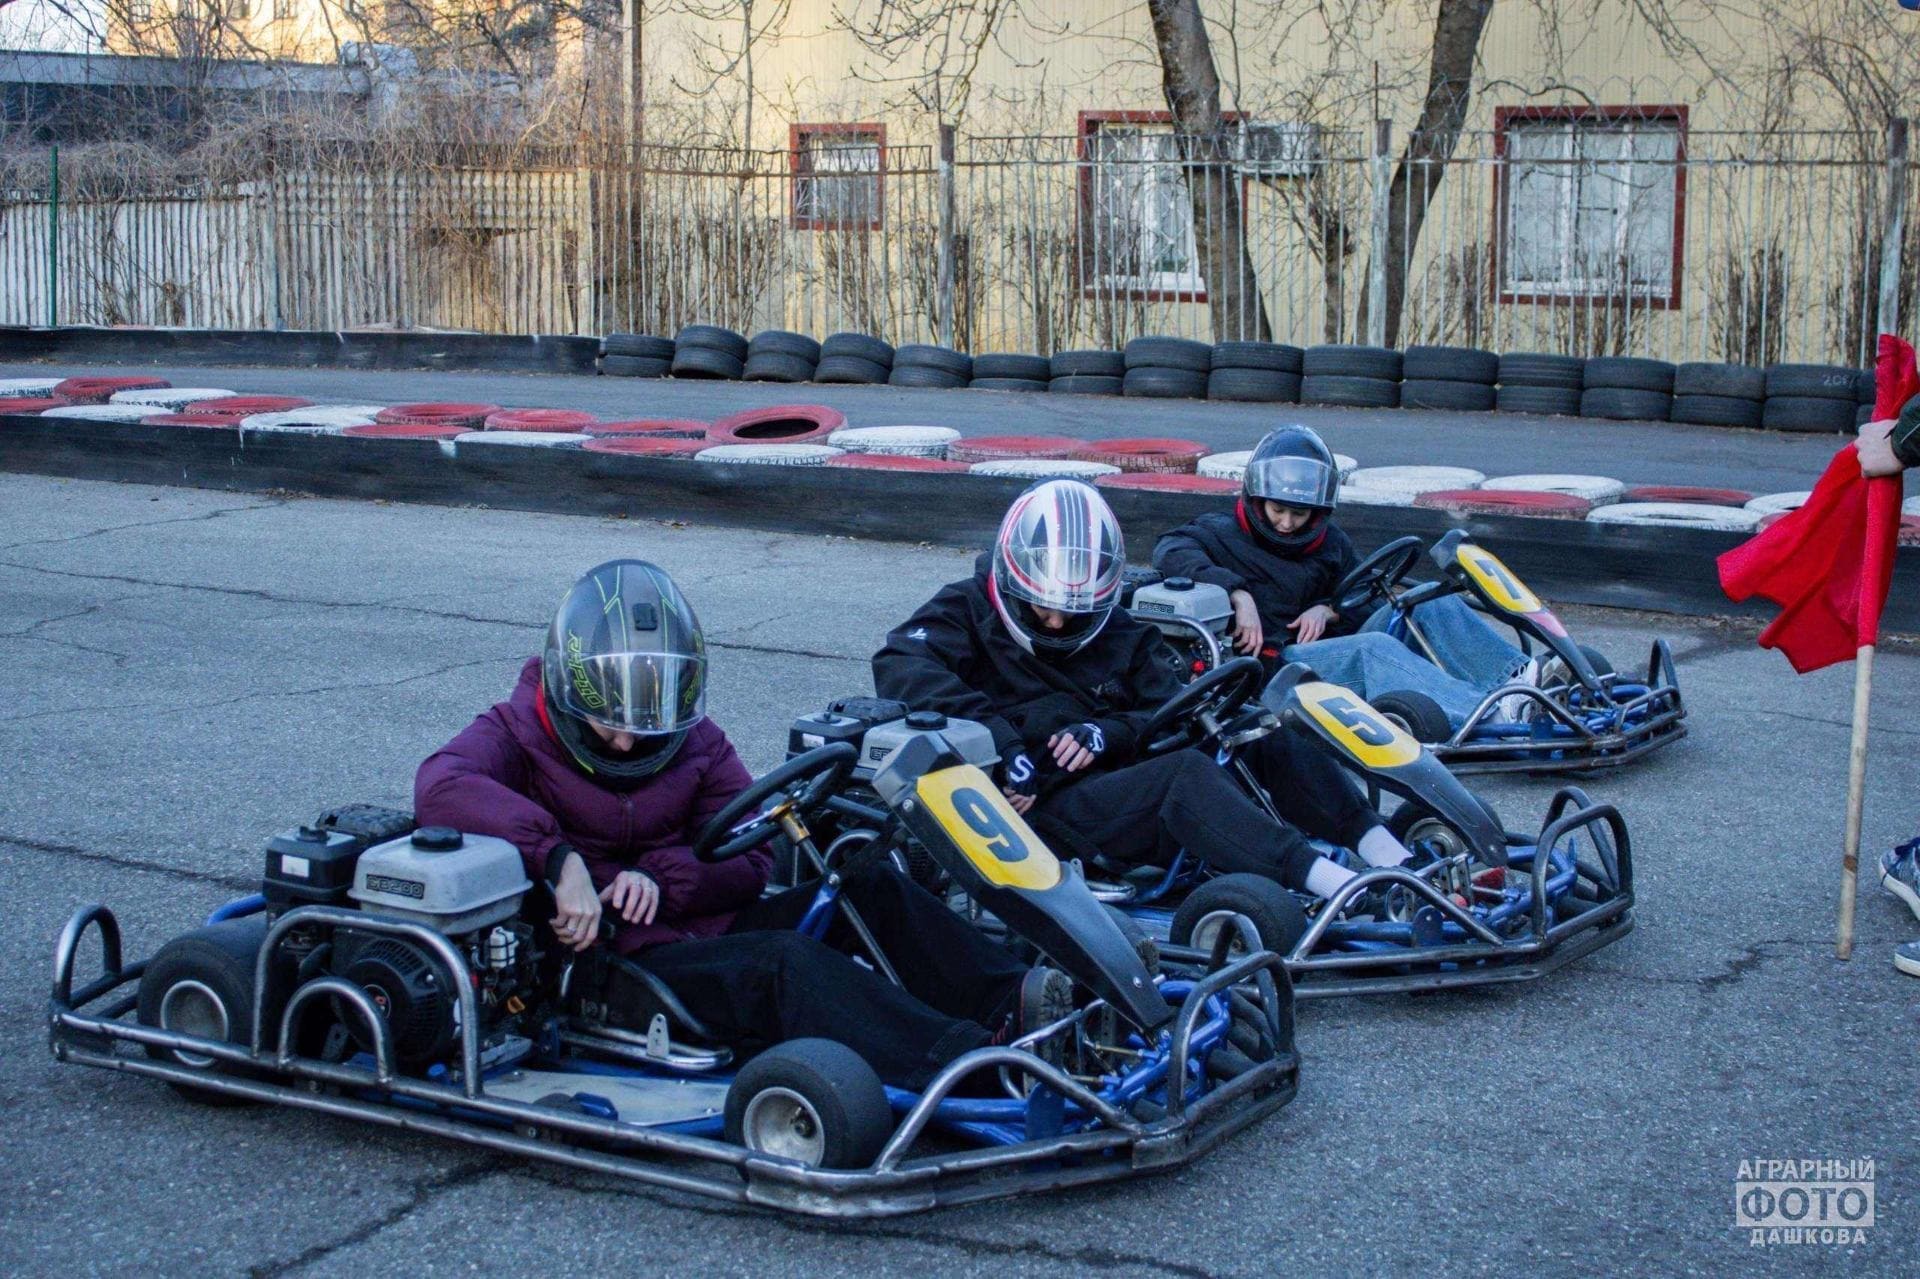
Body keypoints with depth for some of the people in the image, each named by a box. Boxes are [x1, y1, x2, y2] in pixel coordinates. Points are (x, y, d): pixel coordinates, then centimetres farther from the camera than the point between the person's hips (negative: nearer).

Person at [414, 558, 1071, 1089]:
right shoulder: (518, 734, -4)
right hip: (610, 964, -7)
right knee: (786, 962, -32)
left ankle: (1011, 996, -25)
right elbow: (440, 787, -27)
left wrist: (659, 877, -16)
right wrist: (561, 860, -38)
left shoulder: (695, 742, 11)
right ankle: (977, 1068, -49)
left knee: (869, 887, -8)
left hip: (703, 928, 7)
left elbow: (751, 858, 4)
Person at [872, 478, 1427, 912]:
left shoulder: (1116, 633, 19)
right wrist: (997, 737, -28)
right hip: (1044, 806, -6)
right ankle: (1322, 880, -49)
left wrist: (1106, 733, -13)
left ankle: (1380, 847, -24)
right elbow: (899, 667, -16)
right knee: (1186, 771, -32)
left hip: (1123, 775, 7)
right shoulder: (970, 611, 3)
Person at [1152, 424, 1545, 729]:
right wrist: (1238, 593, -27)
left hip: (1335, 644, 7)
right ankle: (1488, 714, -54)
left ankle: (1515, 676, -31)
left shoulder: (1328, 539, 21)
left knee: (1431, 601, -11)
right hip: (1276, 664, -7)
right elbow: (1170, 551, -15)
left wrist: (1328, 608, -3)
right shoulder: (1225, 532, 4)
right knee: (1373, 648, -34)